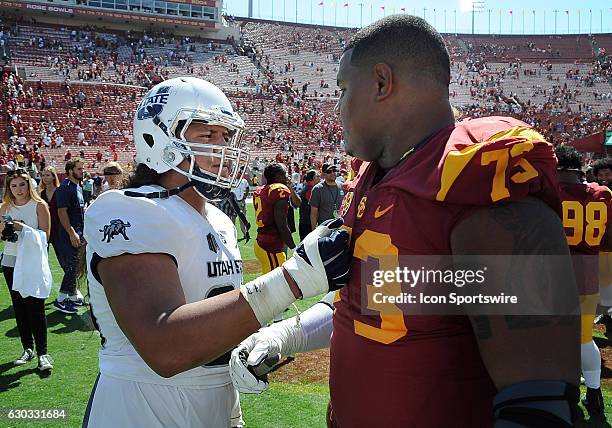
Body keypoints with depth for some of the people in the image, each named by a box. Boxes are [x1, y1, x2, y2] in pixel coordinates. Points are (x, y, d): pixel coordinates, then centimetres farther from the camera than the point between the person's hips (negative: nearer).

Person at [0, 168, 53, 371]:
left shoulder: (39, 205, -5)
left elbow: (45, 235, -11)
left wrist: (22, 227, -21)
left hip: (33, 262, -5)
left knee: (36, 307, -6)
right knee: (19, 307, 10)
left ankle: (42, 353, 0)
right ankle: (28, 348, 21)